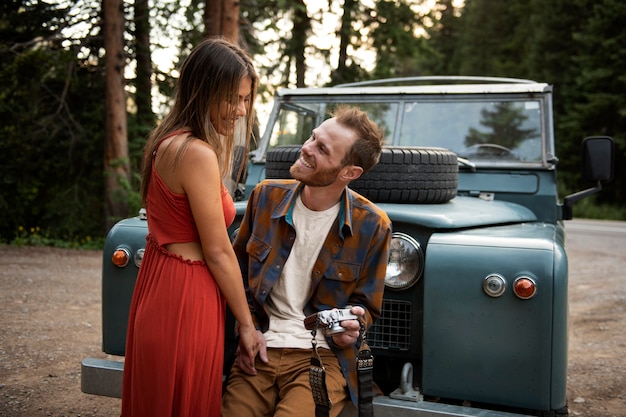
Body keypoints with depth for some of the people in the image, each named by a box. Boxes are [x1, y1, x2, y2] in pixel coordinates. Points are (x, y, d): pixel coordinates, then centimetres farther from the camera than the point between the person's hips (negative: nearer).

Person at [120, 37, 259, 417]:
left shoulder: (168, 141, 8)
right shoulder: (197, 154, -21)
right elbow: (218, 253, -16)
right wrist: (247, 325, -8)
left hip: (157, 284, 10)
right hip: (185, 301, -10)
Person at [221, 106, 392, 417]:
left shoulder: (372, 226, -7)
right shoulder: (267, 195, 2)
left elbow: (366, 305, 5)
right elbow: (238, 269, 13)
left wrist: (351, 326, -17)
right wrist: (247, 327, 1)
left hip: (323, 356, -2)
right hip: (260, 349, 3)